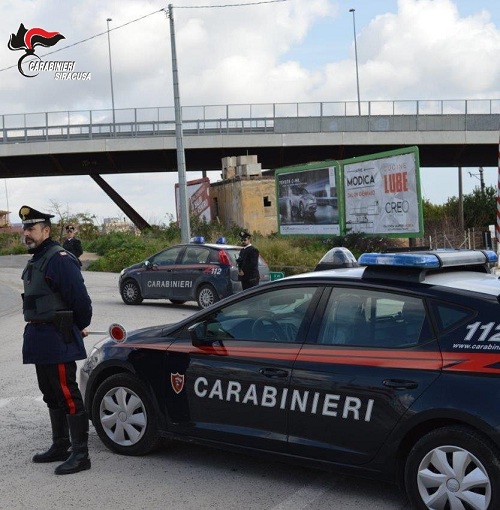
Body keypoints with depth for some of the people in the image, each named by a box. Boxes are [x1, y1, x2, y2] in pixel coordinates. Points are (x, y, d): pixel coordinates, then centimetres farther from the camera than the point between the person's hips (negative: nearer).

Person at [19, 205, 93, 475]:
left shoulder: (59, 259, -17)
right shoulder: (35, 261, 15)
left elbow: (80, 298, -20)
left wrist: (79, 327, -5)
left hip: (57, 341, -10)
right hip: (40, 340, 10)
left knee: (68, 396, -6)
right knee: (52, 396, 18)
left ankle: (80, 454, -1)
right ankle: (60, 446, 30)